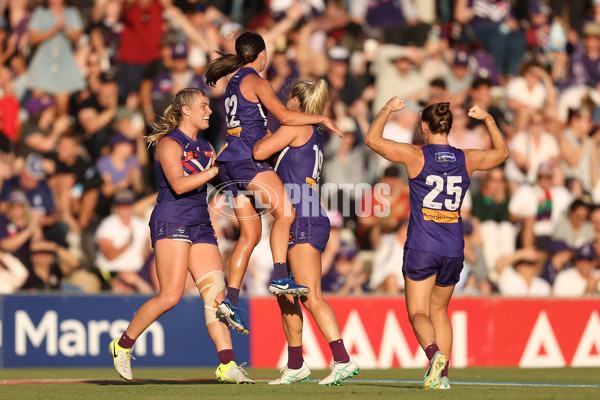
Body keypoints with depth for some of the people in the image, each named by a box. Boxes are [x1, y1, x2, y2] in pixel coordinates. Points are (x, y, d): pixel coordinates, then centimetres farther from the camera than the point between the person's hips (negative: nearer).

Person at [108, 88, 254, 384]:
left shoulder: (205, 147, 19)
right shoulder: (169, 143, -6)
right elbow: (179, 184, -19)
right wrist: (216, 170, -17)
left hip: (201, 226, 8)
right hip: (171, 222, -8)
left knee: (216, 293, -5)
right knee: (171, 296, -14)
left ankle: (227, 365, -9)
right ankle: (123, 345, 4)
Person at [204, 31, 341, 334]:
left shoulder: (234, 83, 24)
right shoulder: (255, 81, -4)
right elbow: (284, 116, -14)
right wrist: (322, 119, -3)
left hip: (232, 161, 9)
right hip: (246, 158, -9)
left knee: (250, 234, 6)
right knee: (284, 211, -20)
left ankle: (231, 300, -1)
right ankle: (280, 278, -34)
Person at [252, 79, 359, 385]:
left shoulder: (297, 127, -5)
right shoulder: (313, 136, 21)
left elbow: (259, 152, -10)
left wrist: (260, 139, 10)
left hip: (305, 222, -10)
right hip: (300, 224, 10)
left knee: (311, 297, -17)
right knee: (286, 296, 14)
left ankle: (342, 360, -25)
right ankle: (295, 366, 21)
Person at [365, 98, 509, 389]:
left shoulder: (416, 156, -8)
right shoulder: (466, 159, 3)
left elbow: (372, 139, 1)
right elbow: (502, 152, 23)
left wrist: (387, 109, 14)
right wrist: (488, 119, 31)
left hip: (422, 247, -4)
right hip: (454, 248, 4)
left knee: (418, 314, -2)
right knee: (439, 310, 21)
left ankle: (435, 353, -30)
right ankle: (442, 374, 16)